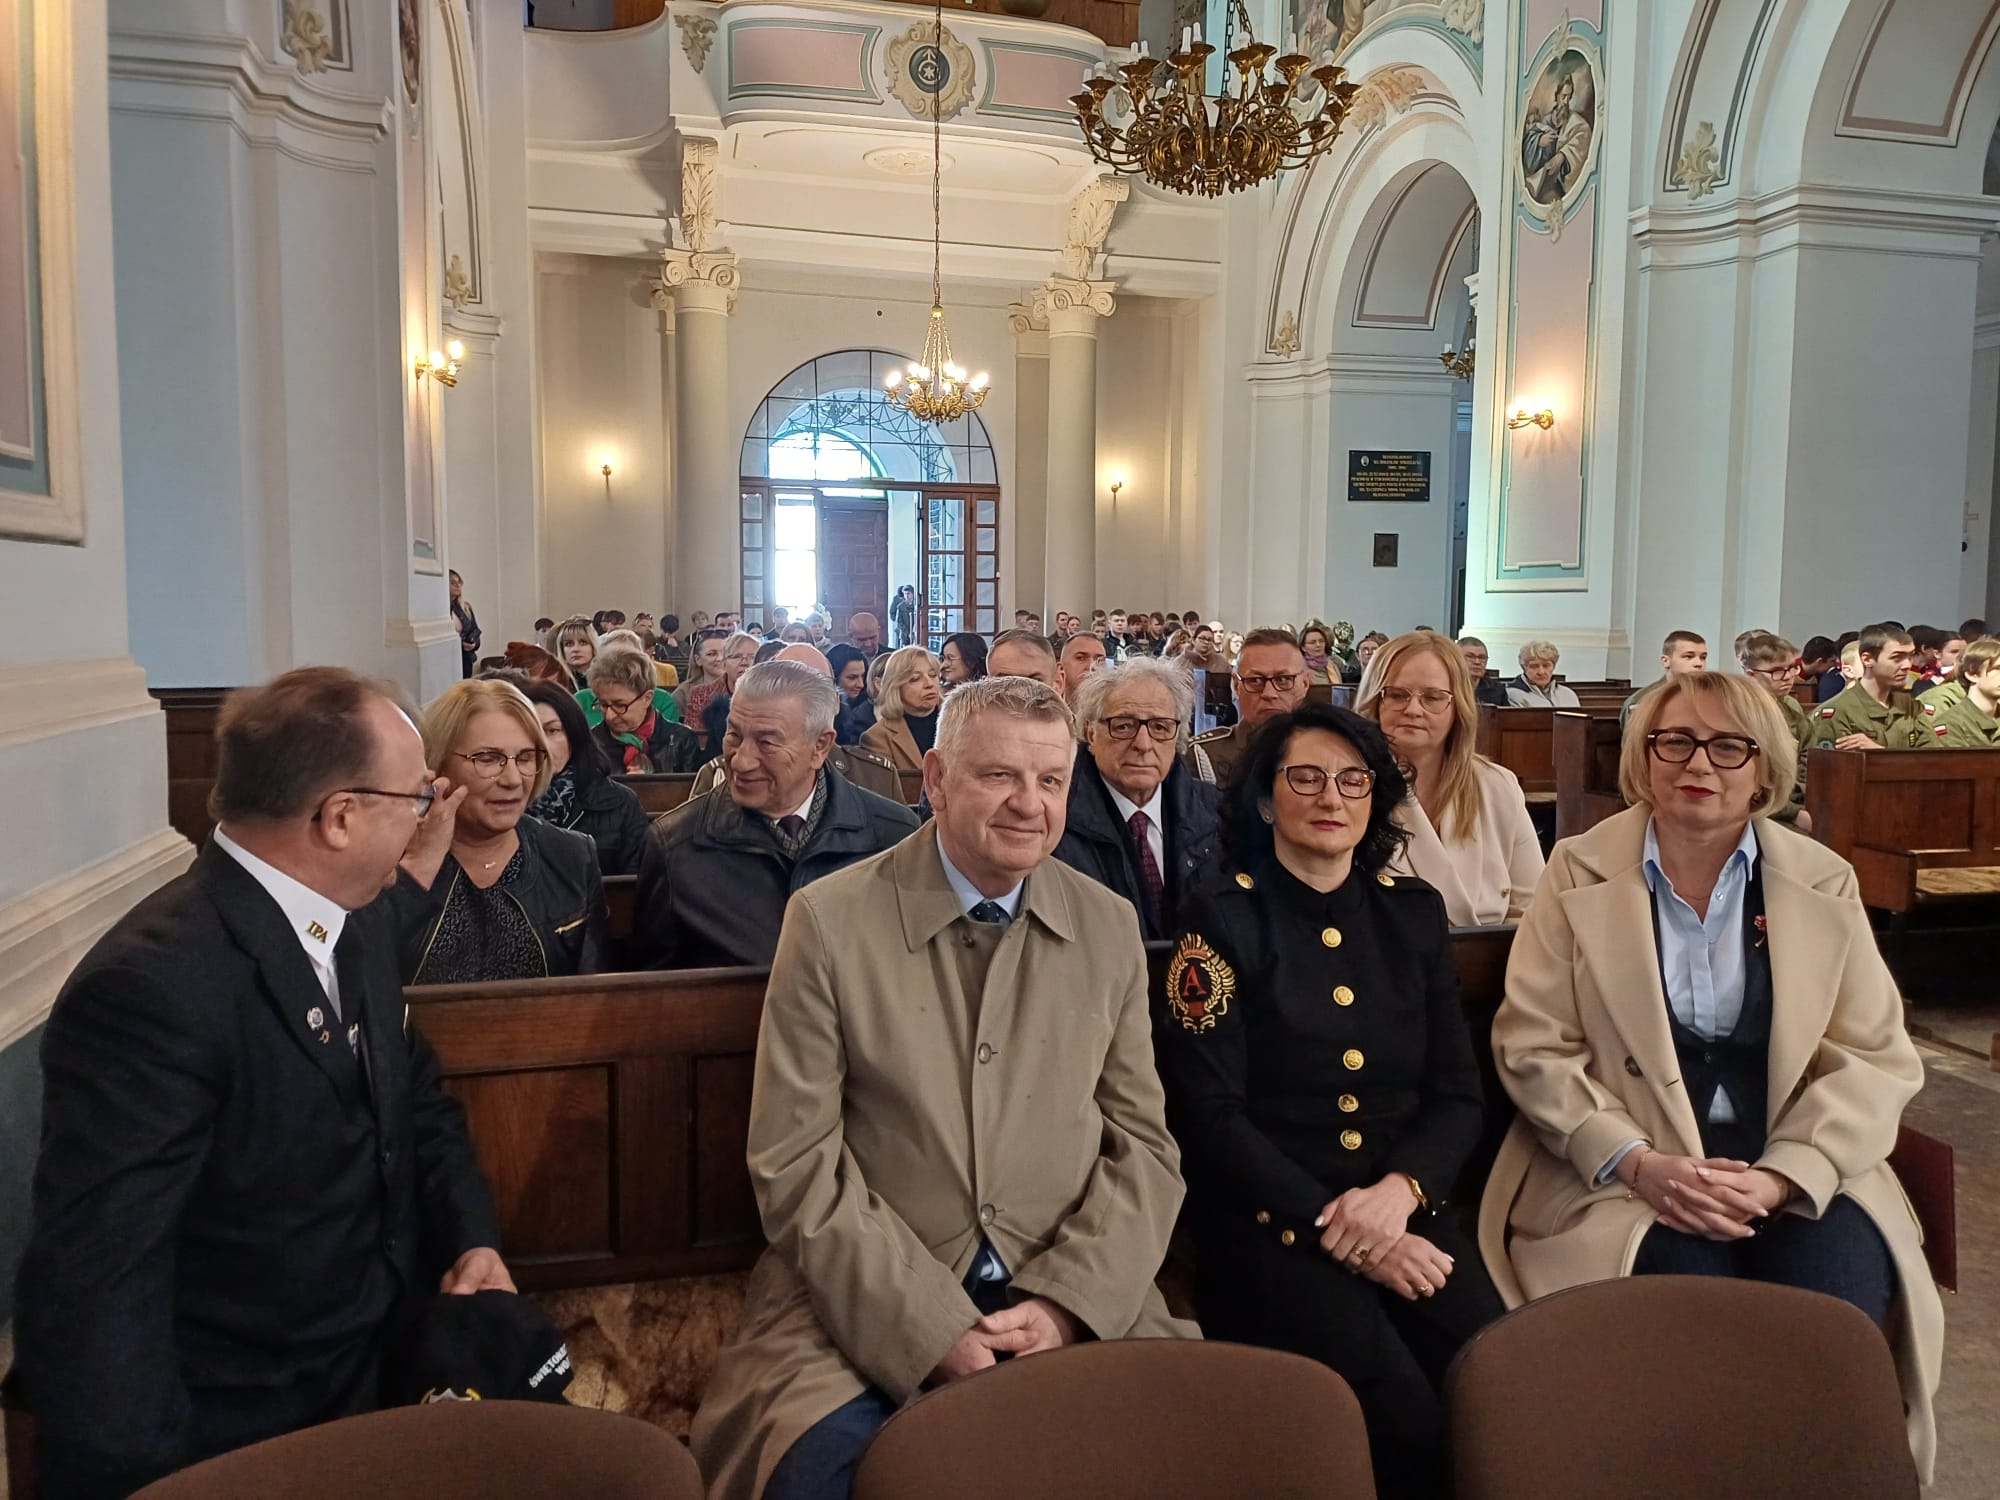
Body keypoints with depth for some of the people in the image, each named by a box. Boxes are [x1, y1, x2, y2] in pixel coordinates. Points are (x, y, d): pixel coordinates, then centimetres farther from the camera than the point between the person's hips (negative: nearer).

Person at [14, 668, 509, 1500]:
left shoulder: (355, 923, 1)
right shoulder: (151, 986, -26)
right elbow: (87, 1294, -27)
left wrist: (471, 1236, -2)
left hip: (391, 1353, 7)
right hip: (258, 1427, -7)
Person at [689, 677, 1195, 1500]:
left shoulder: (1109, 928, 5)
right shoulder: (829, 920, -5)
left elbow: (1144, 1145, 6)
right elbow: (796, 1162, -7)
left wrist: (1064, 1301, -9)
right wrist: (934, 1329, -15)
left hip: (1070, 1295, 3)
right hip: (871, 1300, -2)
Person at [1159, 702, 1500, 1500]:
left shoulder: (1414, 911, 10)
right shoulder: (1221, 919, -4)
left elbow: (1459, 1092, 9)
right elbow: (1210, 1114, -8)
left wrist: (1397, 1193, -10)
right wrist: (1338, 1229, -15)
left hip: (1404, 1212, 4)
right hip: (1273, 1222, -4)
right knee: (1404, 1418, -24)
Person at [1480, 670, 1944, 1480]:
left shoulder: (1824, 883, 8)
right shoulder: (1579, 873, 3)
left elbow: (1878, 1057, 3)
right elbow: (1532, 1047, -2)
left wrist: (1779, 1176, -13)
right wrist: (1640, 1164, -15)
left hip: (1796, 1181, 2)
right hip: (1625, 1176, -2)